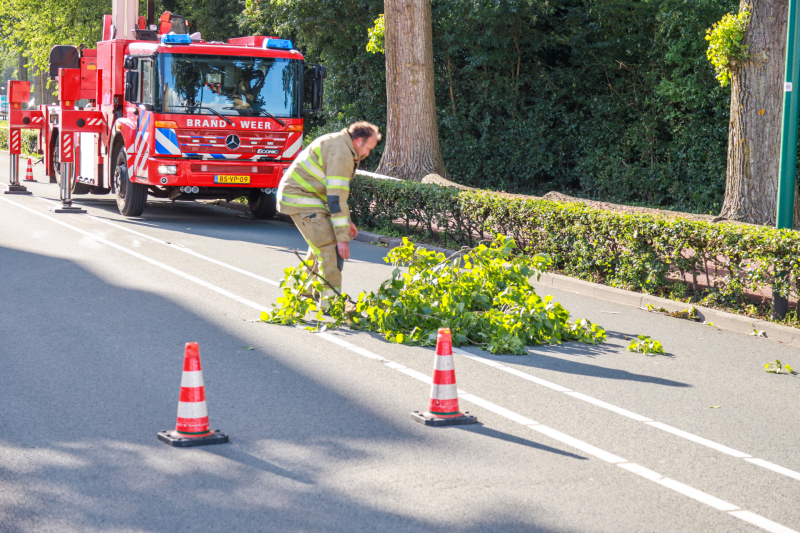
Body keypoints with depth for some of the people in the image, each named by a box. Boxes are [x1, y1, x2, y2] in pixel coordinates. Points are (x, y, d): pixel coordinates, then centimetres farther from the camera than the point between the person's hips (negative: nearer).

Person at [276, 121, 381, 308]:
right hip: (299, 196, -11)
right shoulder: (341, 153, -19)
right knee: (330, 245, -14)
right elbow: (336, 197, -23)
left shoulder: (339, 144, 15)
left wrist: (346, 220, 21)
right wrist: (343, 237, -22)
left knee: (322, 241, 21)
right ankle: (330, 300, -14)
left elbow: (335, 190, 25)